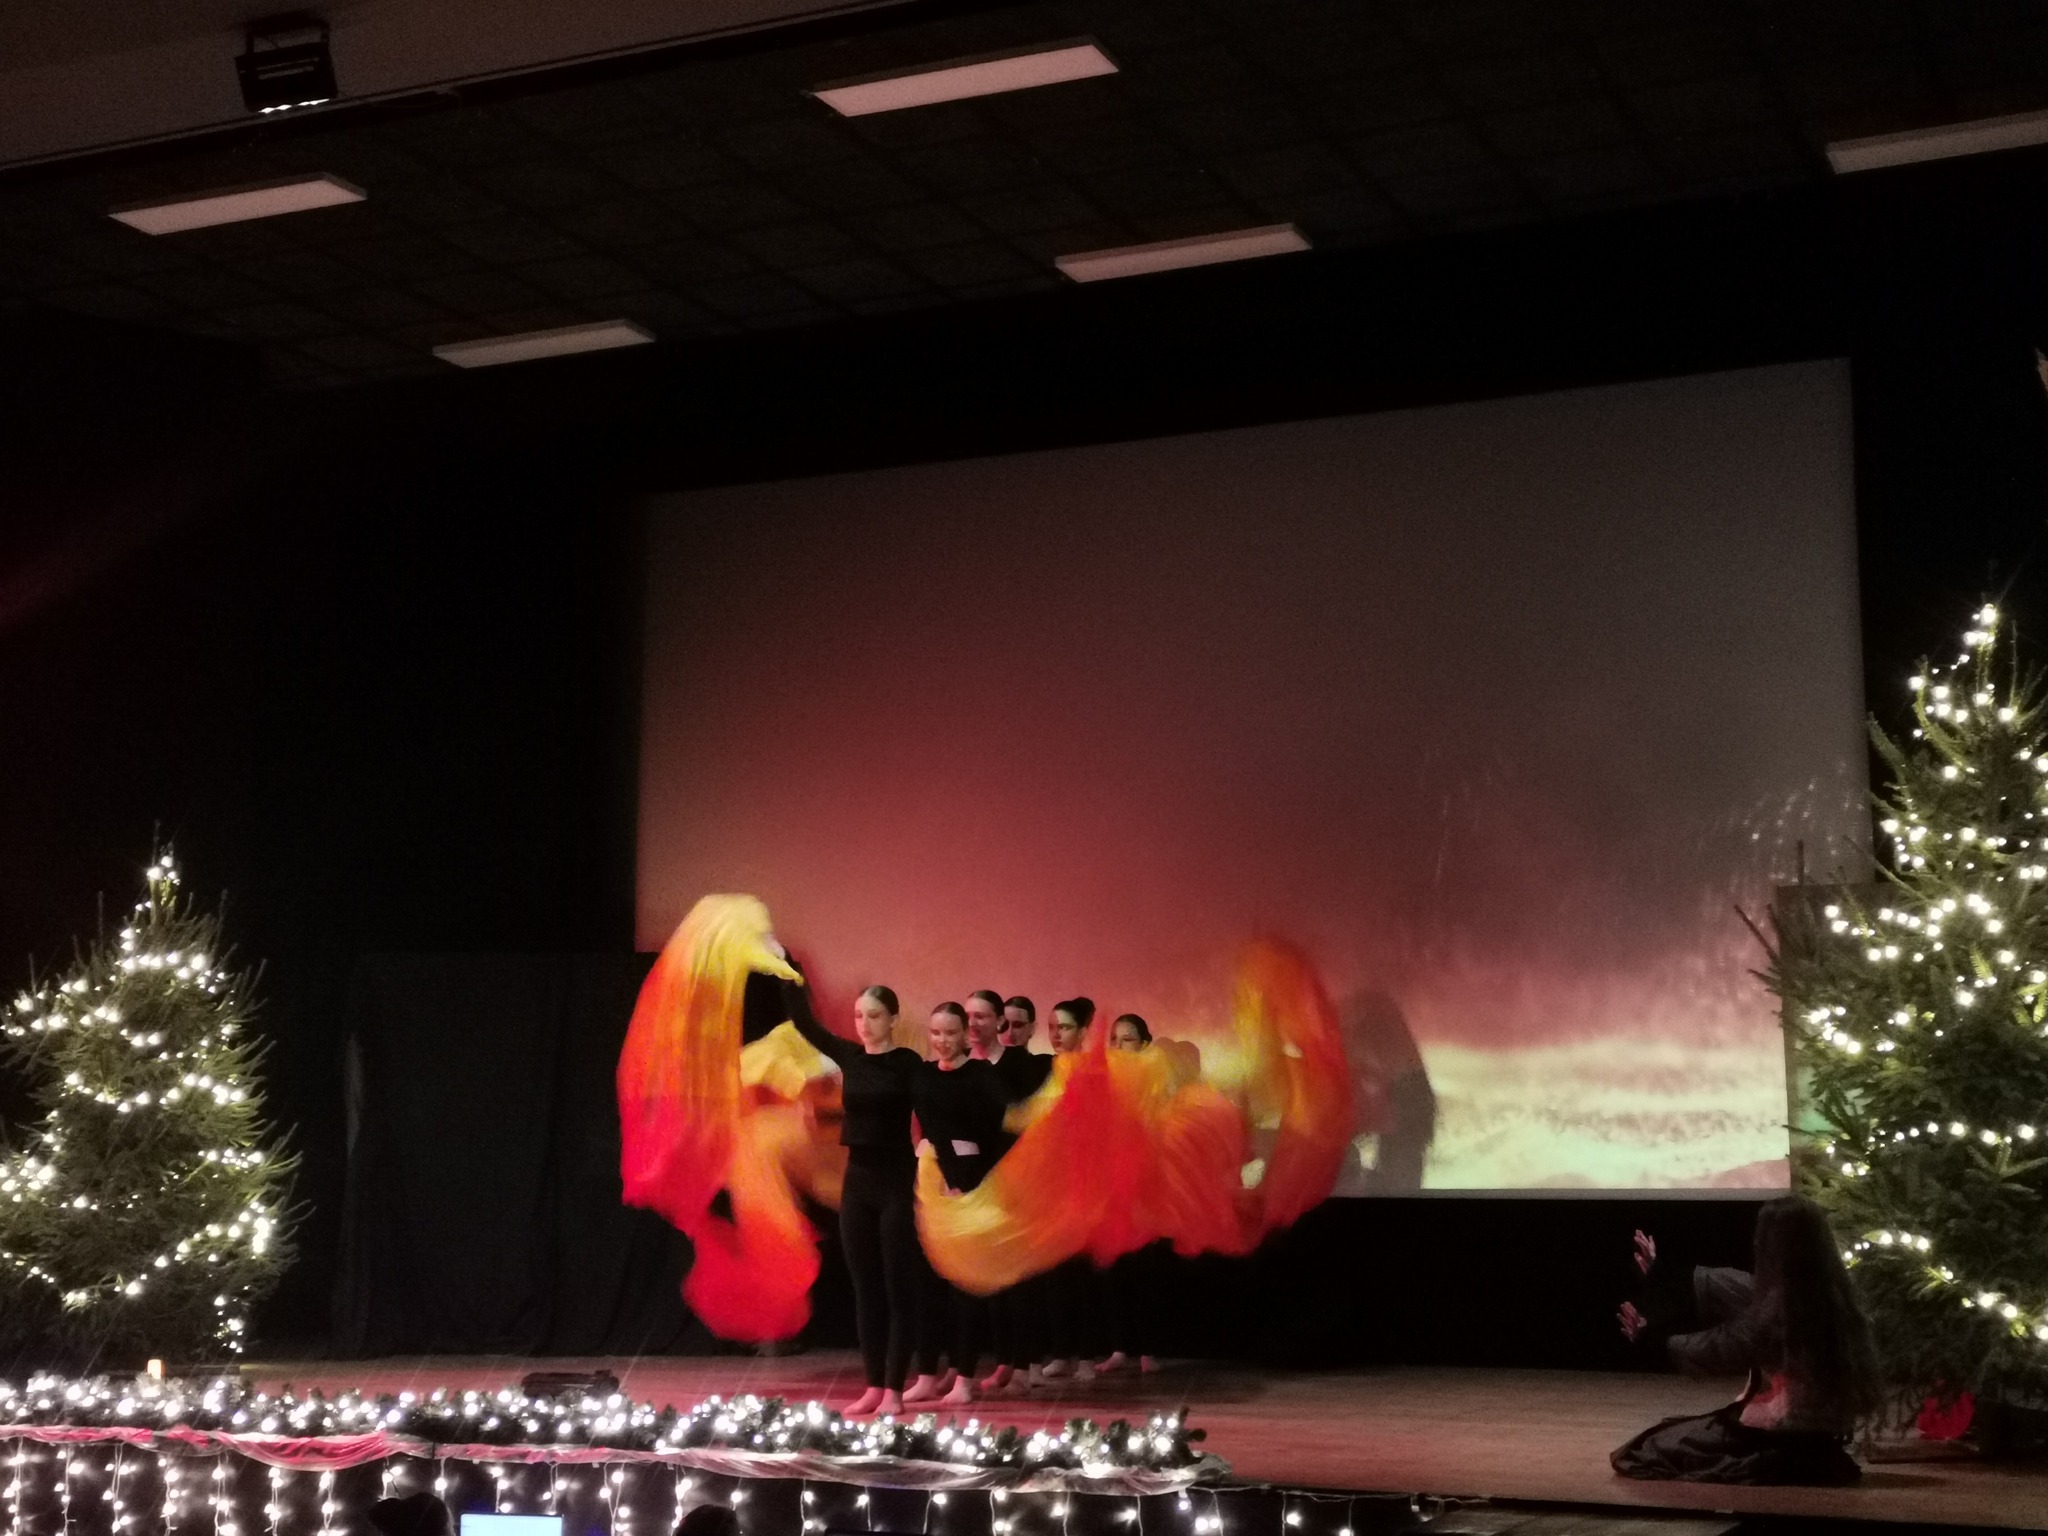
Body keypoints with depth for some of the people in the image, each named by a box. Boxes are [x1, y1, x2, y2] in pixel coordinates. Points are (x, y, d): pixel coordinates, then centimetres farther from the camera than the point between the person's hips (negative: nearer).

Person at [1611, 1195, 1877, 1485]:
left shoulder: (1776, 1310, -27)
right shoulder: (1832, 1292, -5)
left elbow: (1713, 1350, -10)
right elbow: (1749, 1293, 8)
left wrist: (1657, 1338, 8)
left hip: (1781, 1436, -7)